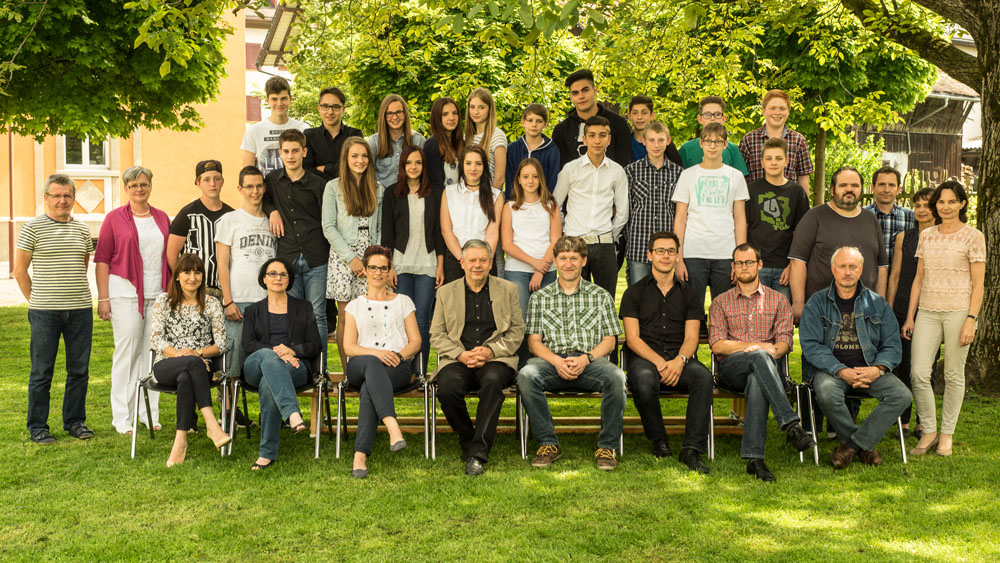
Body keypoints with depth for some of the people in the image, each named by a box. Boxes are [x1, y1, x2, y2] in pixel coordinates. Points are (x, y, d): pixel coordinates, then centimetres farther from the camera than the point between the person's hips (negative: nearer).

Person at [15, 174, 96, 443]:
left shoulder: (82, 229, 10)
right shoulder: (33, 228, -2)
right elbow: (20, 270, 1)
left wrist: (76, 295, 13)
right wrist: (36, 300, 2)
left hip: (80, 310, 4)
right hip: (45, 312, -4)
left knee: (79, 370, 8)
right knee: (42, 371, 2)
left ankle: (75, 421, 21)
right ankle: (37, 427, 13)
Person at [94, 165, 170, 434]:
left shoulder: (162, 218, 13)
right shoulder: (115, 218, 3)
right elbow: (102, 260, 0)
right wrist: (103, 298, -6)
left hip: (158, 294, 4)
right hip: (126, 293, -3)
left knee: (153, 352, 5)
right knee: (126, 351, -3)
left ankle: (149, 412, 15)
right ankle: (122, 417, 4)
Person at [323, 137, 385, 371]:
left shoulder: (378, 189, 12)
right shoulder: (334, 187, 3)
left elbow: (380, 228, 12)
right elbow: (328, 227, -3)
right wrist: (351, 258, -9)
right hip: (343, 259, -2)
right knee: (345, 316, -1)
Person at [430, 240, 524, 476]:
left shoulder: (507, 289, 14)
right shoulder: (446, 292, 16)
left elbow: (517, 331, 9)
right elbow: (437, 335, 10)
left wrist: (491, 350, -8)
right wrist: (461, 354, -8)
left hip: (496, 359, -1)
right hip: (457, 359, 1)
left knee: (493, 382, -36)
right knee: (448, 387, -32)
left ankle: (478, 454, -32)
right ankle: (467, 441, -7)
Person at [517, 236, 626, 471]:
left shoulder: (600, 296, 16)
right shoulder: (540, 298, 17)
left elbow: (610, 341, 10)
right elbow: (534, 341, 9)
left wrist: (586, 358, -10)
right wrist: (556, 361, -11)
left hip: (591, 361, 0)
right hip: (552, 360, 0)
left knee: (616, 377, -34)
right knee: (526, 375, -34)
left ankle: (607, 446, -18)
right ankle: (548, 443, -19)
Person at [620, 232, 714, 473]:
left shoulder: (689, 295, 18)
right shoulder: (634, 293, 13)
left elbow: (691, 337, 7)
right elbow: (633, 338, 2)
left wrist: (679, 360, -16)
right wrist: (658, 361, -16)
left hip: (680, 362, 2)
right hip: (644, 358, -1)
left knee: (703, 375, -32)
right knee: (644, 379, -37)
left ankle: (692, 450, -30)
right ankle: (659, 441, -11)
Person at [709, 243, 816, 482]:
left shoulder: (778, 300, 19)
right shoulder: (721, 302, 17)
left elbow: (784, 342, 7)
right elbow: (717, 345, 3)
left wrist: (764, 350, -17)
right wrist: (758, 347, -8)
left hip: (763, 366, 1)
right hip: (730, 369, 0)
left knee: (757, 382, -40)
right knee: (759, 357, -38)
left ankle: (754, 457, -46)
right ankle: (791, 424, -47)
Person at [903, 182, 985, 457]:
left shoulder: (973, 237, 1)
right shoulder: (926, 236, 13)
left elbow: (978, 283, -2)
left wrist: (971, 319, -11)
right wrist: (910, 316, 12)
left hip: (958, 311, -3)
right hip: (927, 312, 3)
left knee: (953, 375, 3)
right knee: (918, 373, -5)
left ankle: (947, 434, 15)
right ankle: (929, 431, 9)